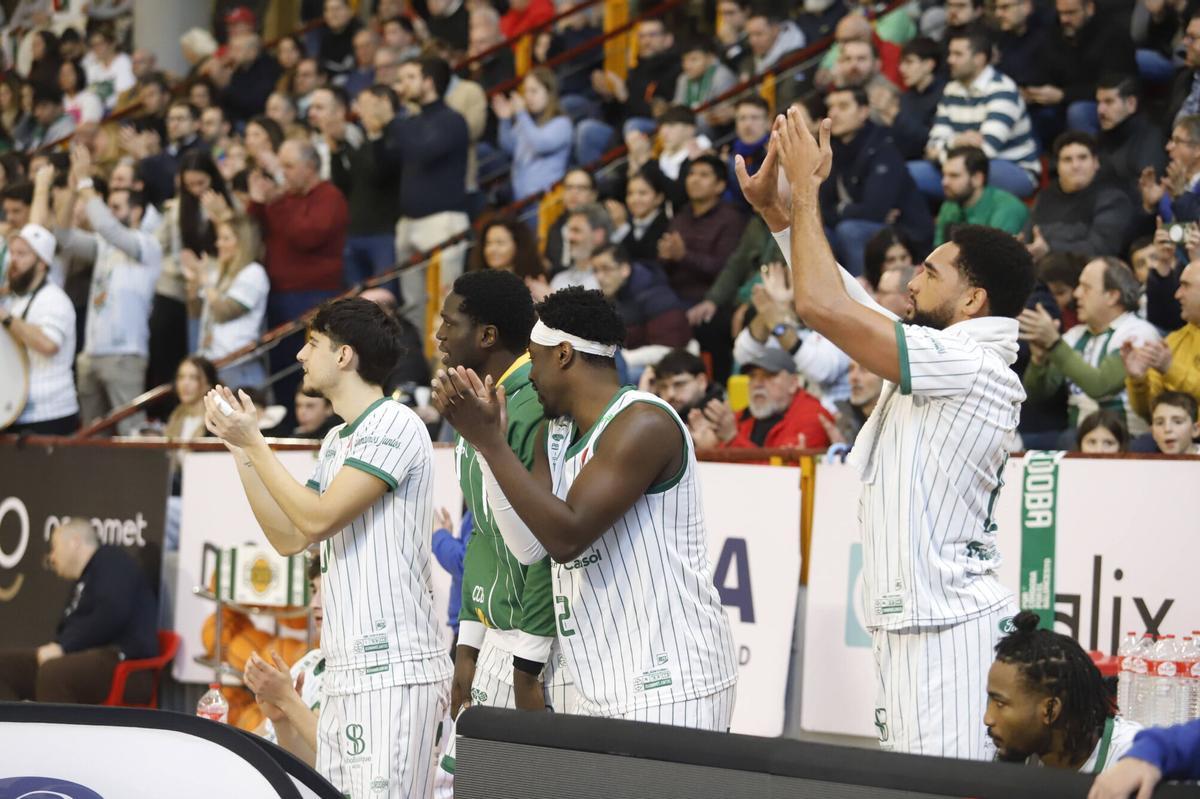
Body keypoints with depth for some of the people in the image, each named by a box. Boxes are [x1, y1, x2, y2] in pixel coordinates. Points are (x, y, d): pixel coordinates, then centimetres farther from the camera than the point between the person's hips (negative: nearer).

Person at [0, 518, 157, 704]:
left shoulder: (111, 561, -2)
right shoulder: (82, 580, 26)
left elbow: (112, 615, -18)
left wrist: (62, 646, -18)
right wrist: (54, 648, -3)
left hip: (124, 666, -10)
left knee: (53, 672, -37)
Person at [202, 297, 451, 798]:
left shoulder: (394, 425, -9)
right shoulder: (337, 442, 21)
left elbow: (319, 519, -15)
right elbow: (289, 538, 17)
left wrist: (254, 443, -6)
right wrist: (239, 448, 14)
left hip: (393, 669, -9)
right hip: (346, 671, 9)